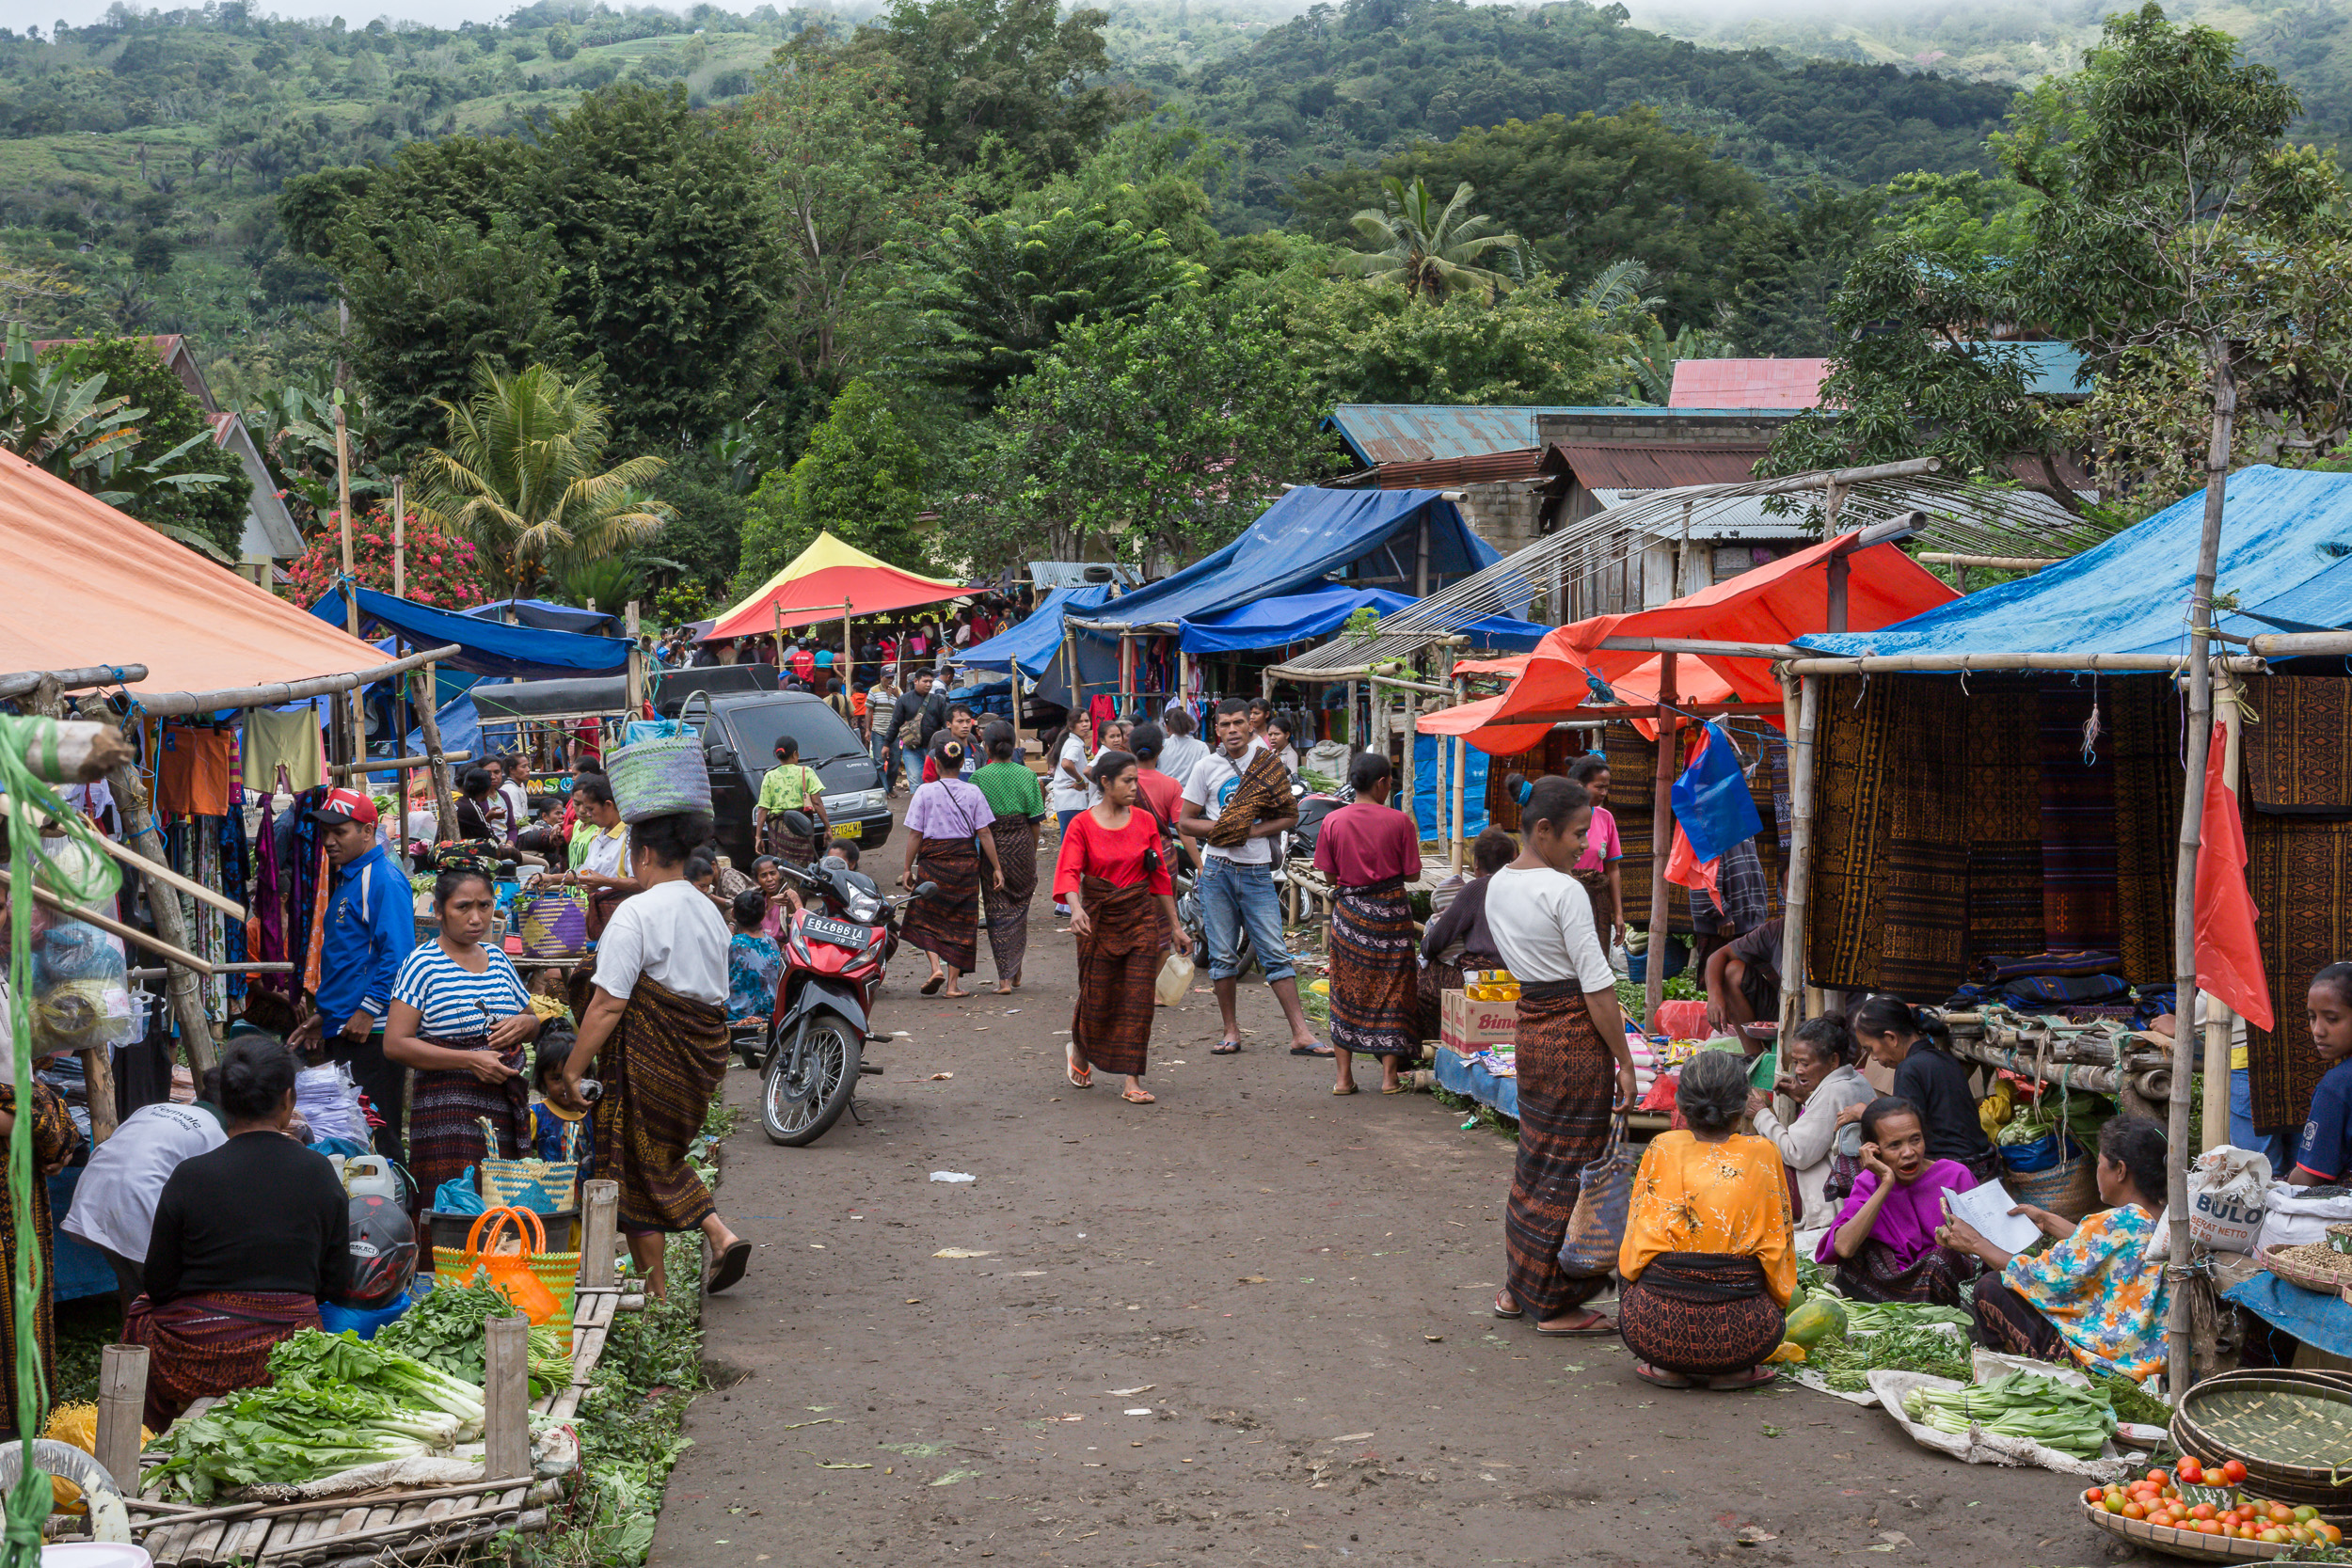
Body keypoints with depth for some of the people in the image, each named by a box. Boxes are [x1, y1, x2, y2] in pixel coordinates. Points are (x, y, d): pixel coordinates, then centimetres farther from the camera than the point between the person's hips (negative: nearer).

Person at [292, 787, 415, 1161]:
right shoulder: (346, 881, 20)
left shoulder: (384, 880, -11)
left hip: (371, 1032, -10)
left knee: (377, 1136, -7)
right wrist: (324, 1015, 23)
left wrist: (368, 1011, -21)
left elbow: (397, 954, -19)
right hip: (341, 1031, 10)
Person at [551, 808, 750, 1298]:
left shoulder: (636, 912, -14)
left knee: (635, 1165, 6)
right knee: (662, 1156, 23)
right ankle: (719, 1234, 6)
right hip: (702, 1055, 7)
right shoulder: (710, 912, 10)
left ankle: (656, 1292, 11)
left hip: (648, 1055, -7)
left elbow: (609, 1004, -18)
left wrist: (571, 1073, -15)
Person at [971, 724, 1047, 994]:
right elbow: (1035, 820, 0)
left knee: (997, 910, 3)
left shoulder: (979, 777, -5)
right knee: (1020, 905, 16)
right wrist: (1032, 852, 11)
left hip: (992, 843, -1)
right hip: (1021, 842, 1)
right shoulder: (1027, 776, 0)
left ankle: (1004, 978, -4)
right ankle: (1016, 971, 22)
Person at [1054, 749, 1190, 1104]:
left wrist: (1174, 926, 10)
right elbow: (1069, 871, -16)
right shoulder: (1082, 825, -5)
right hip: (1097, 919, -2)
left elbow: (1160, 876, 9)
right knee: (1096, 998, 4)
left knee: (1138, 999, -4)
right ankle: (1079, 1052, 36)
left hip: (1141, 918, 2)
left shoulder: (1144, 822, 4)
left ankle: (1132, 1082, 0)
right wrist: (1076, 909, -36)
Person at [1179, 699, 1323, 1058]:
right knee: (1222, 955, 4)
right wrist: (1221, 829, -12)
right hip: (1217, 870, 0)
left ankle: (1301, 1033, -5)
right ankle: (1231, 1031, 15)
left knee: (1275, 953, -3)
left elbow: (1290, 816, 8)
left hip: (1257, 871, 0)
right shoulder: (1207, 767, 3)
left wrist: (1253, 830, -9)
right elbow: (1185, 823, 5)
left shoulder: (1268, 764, 6)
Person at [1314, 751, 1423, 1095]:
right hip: (1390, 910, -1)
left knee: (1346, 990, 10)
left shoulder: (1332, 821, -4)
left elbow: (1329, 874, 2)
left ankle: (1344, 1076, 9)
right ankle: (1389, 1075, 8)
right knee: (1391, 989, 8)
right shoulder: (1399, 821, -9)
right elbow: (1412, 874, -4)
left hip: (1348, 910, 2)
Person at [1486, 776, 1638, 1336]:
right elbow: (1597, 986, -17)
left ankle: (1519, 1289, 26)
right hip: (1576, 1035, -8)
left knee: (1536, 1158, 18)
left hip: (1529, 1024, 8)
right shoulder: (1565, 891, -17)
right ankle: (1556, 1304, 8)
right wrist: (1624, 1063, -13)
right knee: (1571, 1167, 1)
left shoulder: (1499, 885, 8)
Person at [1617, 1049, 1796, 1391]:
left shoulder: (1662, 1149, 4)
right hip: (1738, 1333, 0)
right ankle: (1731, 1370, 11)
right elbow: (1778, 1248, 11)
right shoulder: (1763, 1155, 3)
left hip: (1653, 1325, 0)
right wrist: (1778, 1303, 29)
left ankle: (1665, 1366, 14)